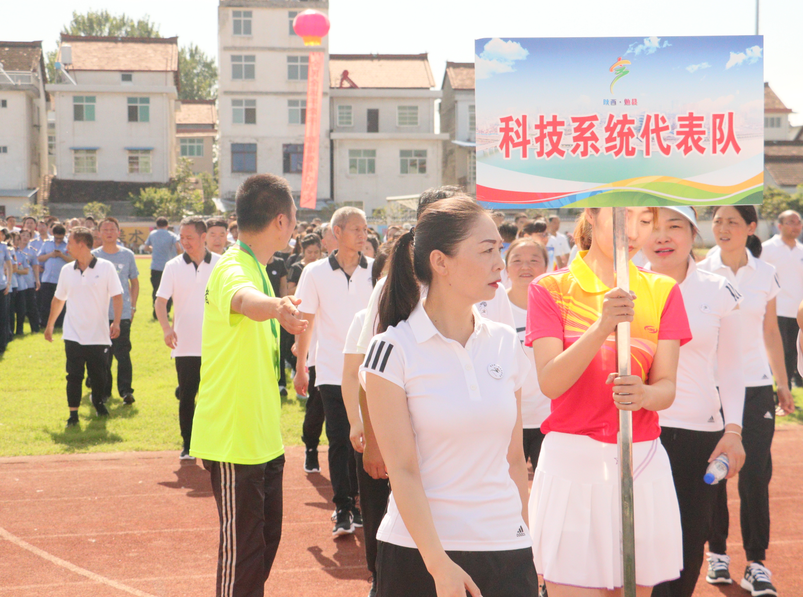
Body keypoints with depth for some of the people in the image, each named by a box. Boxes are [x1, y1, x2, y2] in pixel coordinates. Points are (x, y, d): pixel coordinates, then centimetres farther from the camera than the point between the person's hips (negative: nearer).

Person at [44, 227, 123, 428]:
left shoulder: (106, 268, -5)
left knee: (99, 376, 8)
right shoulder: (67, 270, 6)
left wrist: (116, 322, -16)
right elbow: (58, 299, 17)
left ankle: (98, 402, 33)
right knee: (74, 376, -2)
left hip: (99, 334, -2)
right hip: (73, 334, 2)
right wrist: (50, 325, 21)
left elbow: (117, 296, -5)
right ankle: (73, 414, 4)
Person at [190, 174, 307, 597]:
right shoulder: (233, 269, -20)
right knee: (242, 549, -4)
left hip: (262, 437, 10)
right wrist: (274, 306, -67)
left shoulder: (256, 269, 11)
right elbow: (243, 299, -46)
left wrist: (283, 320, 50)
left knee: (265, 539, 17)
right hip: (234, 440, -10)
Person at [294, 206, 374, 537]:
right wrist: (300, 368, 9)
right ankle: (343, 511, 4)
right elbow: (305, 321, 7)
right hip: (332, 372, -1)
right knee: (339, 441, -2)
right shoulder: (315, 273, 0)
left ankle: (362, 503, 18)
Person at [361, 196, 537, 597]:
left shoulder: (505, 344, 6)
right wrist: (438, 564, -16)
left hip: (506, 549, 4)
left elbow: (514, 459, 10)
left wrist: (528, 550, 9)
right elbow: (402, 470, -11)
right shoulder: (394, 350, -8)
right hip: (419, 553, -4)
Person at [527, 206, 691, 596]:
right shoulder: (551, 289, 2)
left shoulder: (662, 291, 10)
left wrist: (644, 394, -23)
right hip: (571, 464, -3)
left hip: (644, 465, 3)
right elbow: (550, 382, -11)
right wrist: (603, 326, -26)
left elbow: (667, 388, 1)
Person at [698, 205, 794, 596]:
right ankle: (717, 553, 21)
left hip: (755, 385, 1)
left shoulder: (765, 275, 4)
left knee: (756, 476, -4)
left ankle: (756, 563, 3)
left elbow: (771, 333, 12)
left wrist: (782, 383, 12)